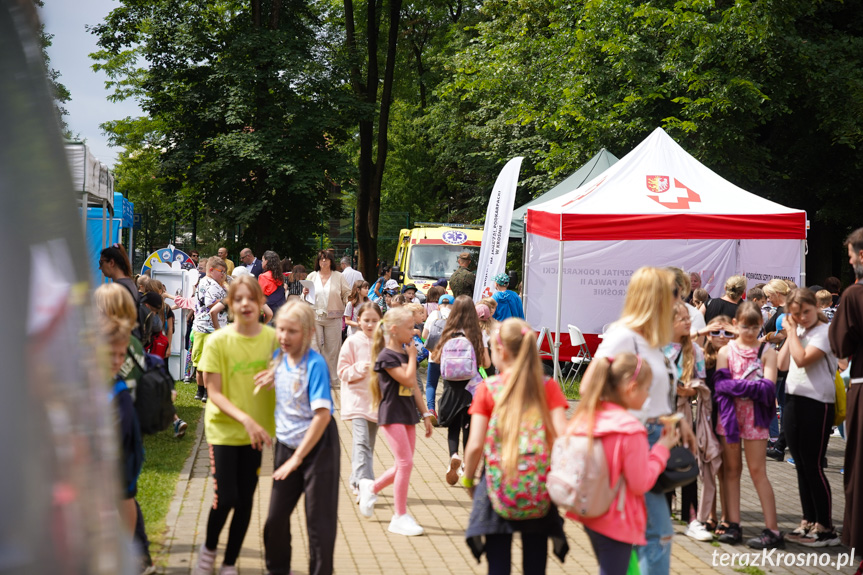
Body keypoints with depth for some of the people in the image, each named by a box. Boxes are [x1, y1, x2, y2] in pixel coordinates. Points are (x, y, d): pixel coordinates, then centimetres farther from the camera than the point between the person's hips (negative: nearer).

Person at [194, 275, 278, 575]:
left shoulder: (272, 338, -3)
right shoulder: (218, 341, -10)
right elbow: (214, 393, -10)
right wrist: (244, 418, -24)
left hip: (256, 431, 3)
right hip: (224, 429, -2)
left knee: (245, 500, 7)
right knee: (226, 497, -7)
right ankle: (208, 548, 23)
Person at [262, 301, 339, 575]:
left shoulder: (315, 364, -19)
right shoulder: (278, 357, 0)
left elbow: (323, 415, -23)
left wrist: (297, 458, -20)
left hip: (317, 445, -6)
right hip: (286, 444, 6)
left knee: (319, 518, 2)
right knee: (276, 516, 13)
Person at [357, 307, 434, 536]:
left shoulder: (405, 354, 12)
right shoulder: (386, 356, -13)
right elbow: (407, 380, -22)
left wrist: (426, 415, 16)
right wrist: (412, 356, -9)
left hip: (407, 414, 8)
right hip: (392, 414, -8)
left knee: (403, 465, 10)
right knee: (405, 462, -11)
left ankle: (371, 487, 34)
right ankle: (400, 516, -3)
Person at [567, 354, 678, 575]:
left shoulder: (586, 418, 0)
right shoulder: (631, 430, -22)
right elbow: (640, 484, -17)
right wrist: (661, 449, -7)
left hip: (590, 515, 8)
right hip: (617, 523, -8)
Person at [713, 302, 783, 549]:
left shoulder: (767, 352, 2)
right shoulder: (726, 351, 6)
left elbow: (768, 388, -8)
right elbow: (720, 384, -6)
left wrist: (735, 385, -14)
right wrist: (751, 387, -15)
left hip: (755, 416, -2)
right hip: (729, 414, 2)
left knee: (757, 471, -3)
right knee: (731, 469, 6)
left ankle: (772, 530, -1)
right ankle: (733, 525, 11)